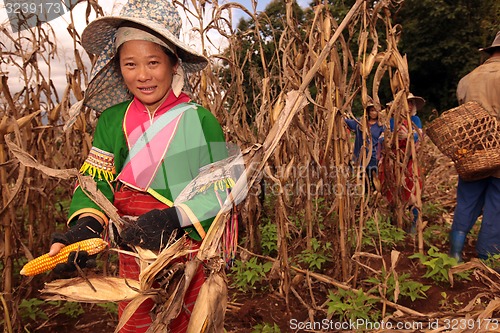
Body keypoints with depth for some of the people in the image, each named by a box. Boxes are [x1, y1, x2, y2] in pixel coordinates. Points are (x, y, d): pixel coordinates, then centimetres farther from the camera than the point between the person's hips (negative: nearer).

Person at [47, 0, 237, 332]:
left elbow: (223, 186, -13)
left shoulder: (199, 118, -10)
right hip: (135, 256, 2)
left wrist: (171, 219, -28)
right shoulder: (112, 120, -1)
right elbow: (95, 180, -4)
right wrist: (86, 225, -25)